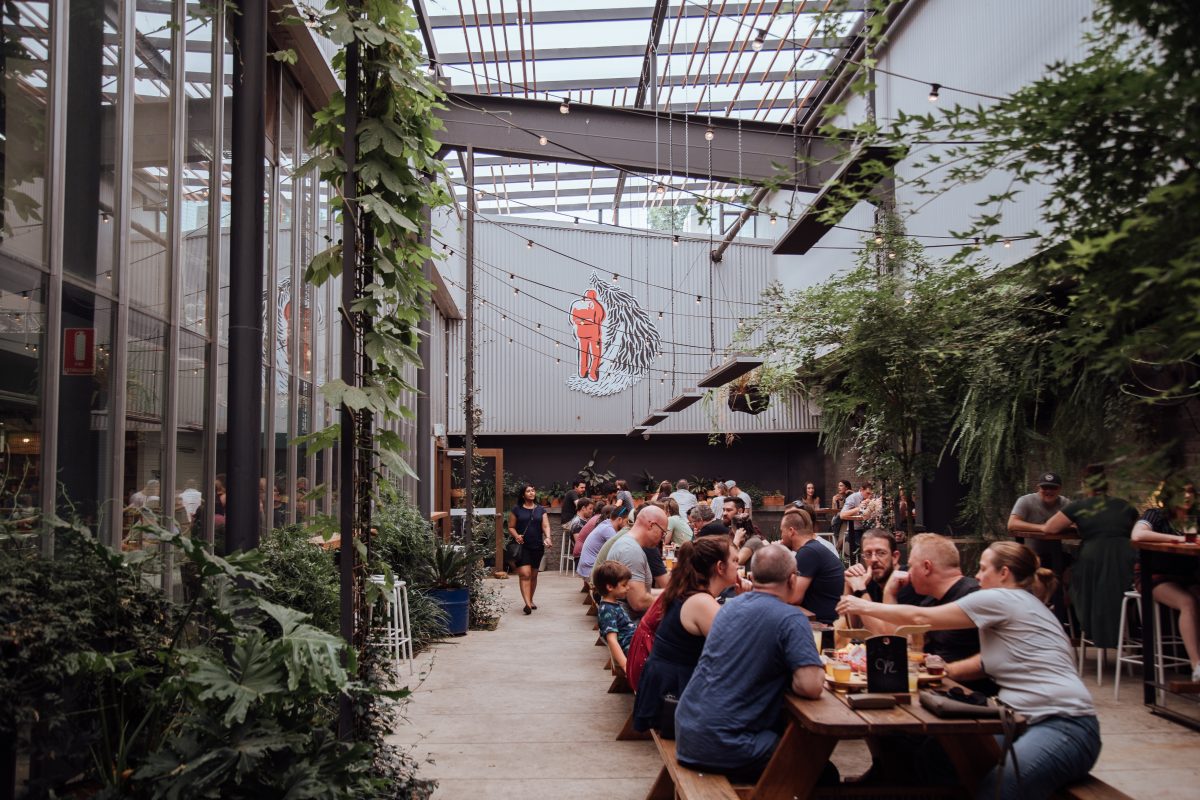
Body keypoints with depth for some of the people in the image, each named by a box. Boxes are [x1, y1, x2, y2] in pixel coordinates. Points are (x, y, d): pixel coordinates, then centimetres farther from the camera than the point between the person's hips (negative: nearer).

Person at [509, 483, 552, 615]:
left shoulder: (540, 510, 8)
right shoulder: (516, 509, 1)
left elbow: (546, 526, -2)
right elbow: (511, 527, 3)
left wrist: (547, 537, -22)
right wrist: (516, 536, -16)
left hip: (537, 546, 3)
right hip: (522, 546, -3)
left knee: (533, 575, 13)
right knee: (525, 574, -16)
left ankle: (530, 600, 29)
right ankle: (528, 603, -22)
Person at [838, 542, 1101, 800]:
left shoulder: (1002, 599, -8)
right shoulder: (1016, 605, 21)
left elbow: (921, 617, -5)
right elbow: (986, 663, 20)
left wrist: (865, 607, 4)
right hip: (1029, 720, 9)